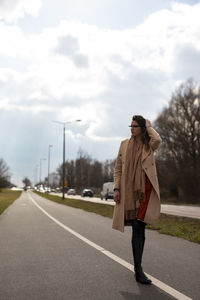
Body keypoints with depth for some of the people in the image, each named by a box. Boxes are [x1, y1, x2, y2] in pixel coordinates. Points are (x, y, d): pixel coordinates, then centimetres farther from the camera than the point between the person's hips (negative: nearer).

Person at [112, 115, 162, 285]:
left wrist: (149, 126, -1)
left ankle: (138, 269, 19)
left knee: (139, 227, 3)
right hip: (129, 190, 0)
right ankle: (138, 270, 4)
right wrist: (116, 188, 0)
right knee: (137, 227, -1)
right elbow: (118, 168, 10)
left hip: (146, 189, 0)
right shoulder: (125, 144, 11)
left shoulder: (150, 145, 8)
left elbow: (158, 139, -18)